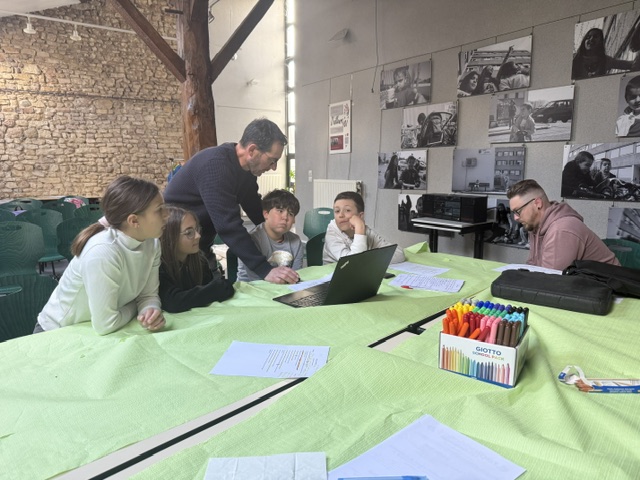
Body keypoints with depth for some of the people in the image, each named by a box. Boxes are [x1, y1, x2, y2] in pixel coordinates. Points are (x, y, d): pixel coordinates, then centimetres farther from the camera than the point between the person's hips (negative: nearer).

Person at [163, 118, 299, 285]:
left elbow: (257, 211, 8)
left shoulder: (246, 169, -1)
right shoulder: (215, 165, -28)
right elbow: (229, 225, -35)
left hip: (200, 248, 8)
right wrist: (265, 269, -37)